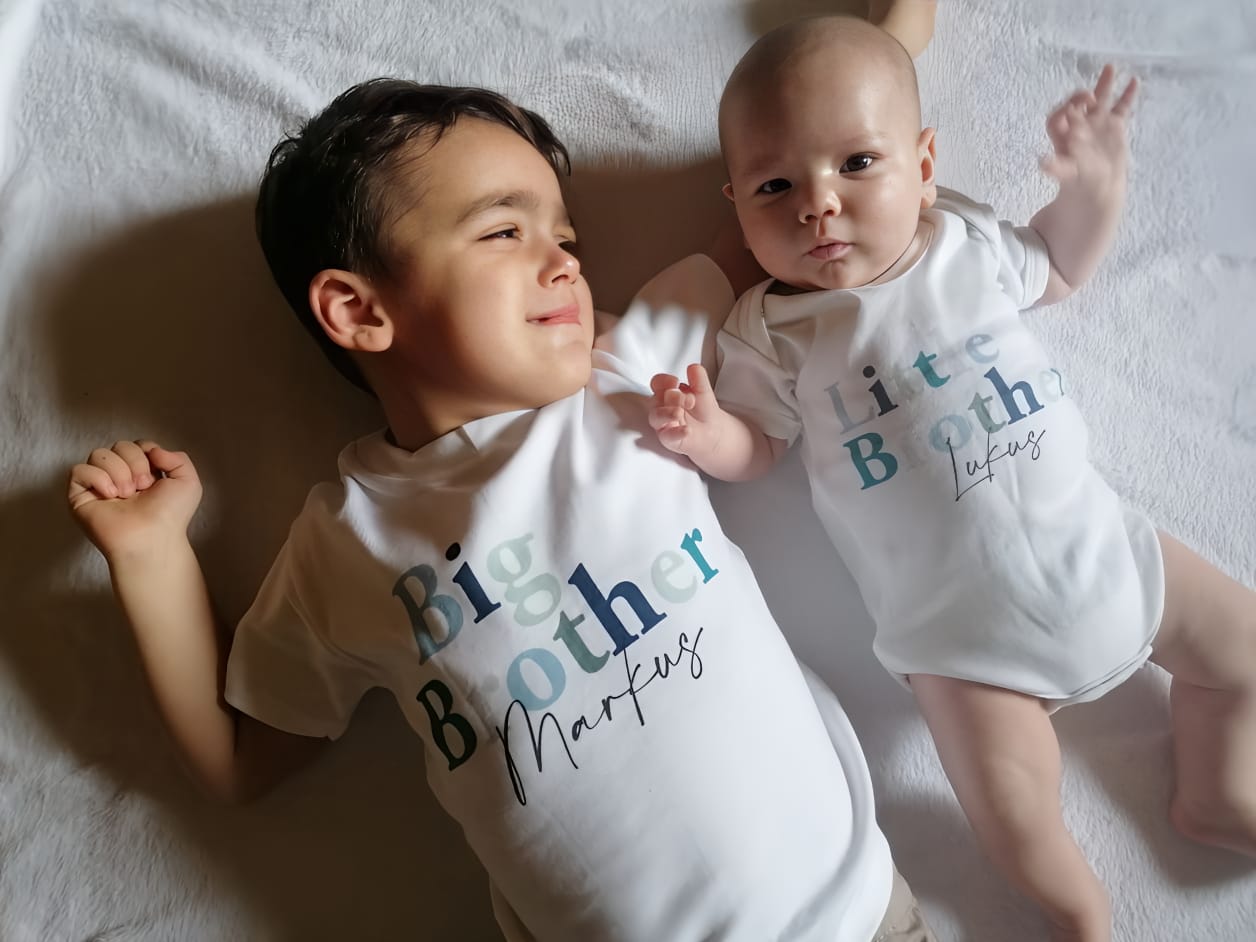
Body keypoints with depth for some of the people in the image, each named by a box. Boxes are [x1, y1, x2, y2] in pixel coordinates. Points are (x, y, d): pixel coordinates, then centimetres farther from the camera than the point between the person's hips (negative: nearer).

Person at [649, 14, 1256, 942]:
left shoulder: (969, 240, -2)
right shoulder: (771, 333, -10)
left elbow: (1056, 267, 17)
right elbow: (756, 446, -3)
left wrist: (1095, 182, -1)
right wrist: (704, 430, -25)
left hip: (1096, 543, 4)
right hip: (959, 624, -3)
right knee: (1016, 812, -11)